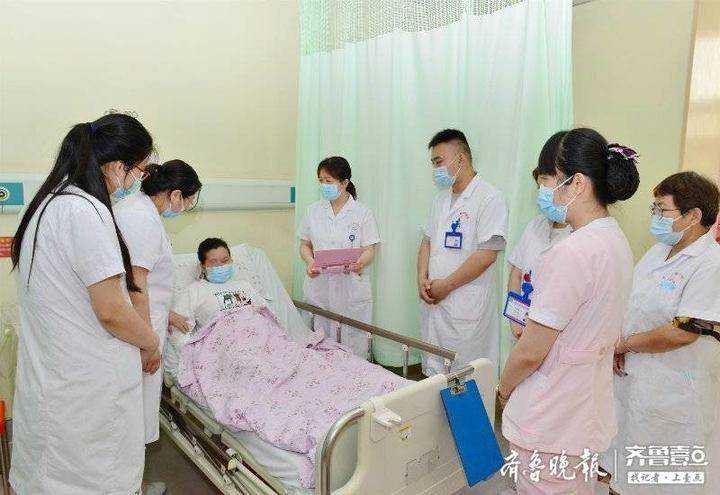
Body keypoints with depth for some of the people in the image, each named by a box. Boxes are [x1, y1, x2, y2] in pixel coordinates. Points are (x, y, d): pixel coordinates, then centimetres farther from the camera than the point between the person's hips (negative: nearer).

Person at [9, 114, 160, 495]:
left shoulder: (48, 203, 8)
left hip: (50, 374, 9)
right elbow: (111, 312, -23)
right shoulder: (87, 211, -22)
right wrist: (152, 344, -4)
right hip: (89, 388, -9)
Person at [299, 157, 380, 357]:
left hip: (352, 289, -2)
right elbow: (305, 245, 12)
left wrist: (359, 264, -25)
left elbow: (369, 250, -3)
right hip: (319, 288, 3)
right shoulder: (313, 211, 9)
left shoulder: (362, 213, 0)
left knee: (354, 348, 1)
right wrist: (310, 263, -8)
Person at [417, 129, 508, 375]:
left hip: (466, 306, -7)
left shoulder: (489, 198, -11)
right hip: (433, 300, 7)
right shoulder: (441, 199, 14)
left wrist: (446, 285, -14)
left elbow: (486, 255, -18)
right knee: (432, 370, 16)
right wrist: (422, 280, -1)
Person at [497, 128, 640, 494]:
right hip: (590, 412, 9)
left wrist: (503, 388, -4)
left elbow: (531, 351, -22)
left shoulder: (571, 253, -26)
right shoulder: (617, 242, 4)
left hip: (550, 423, -9)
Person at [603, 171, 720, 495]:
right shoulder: (658, 251, 6)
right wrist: (617, 349, -2)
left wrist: (626, 344, -13)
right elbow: (632, 305, 12)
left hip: (672, 392, -7)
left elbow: (683, 332, -25)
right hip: (631, 374, 7)